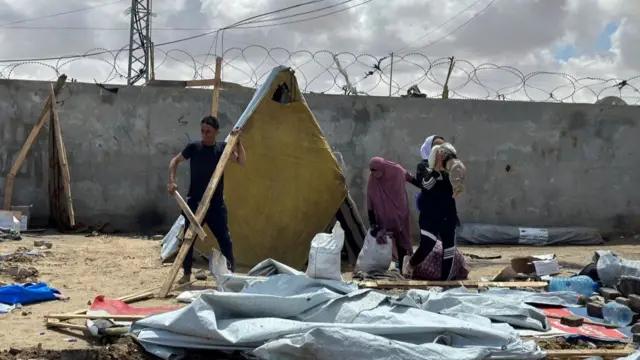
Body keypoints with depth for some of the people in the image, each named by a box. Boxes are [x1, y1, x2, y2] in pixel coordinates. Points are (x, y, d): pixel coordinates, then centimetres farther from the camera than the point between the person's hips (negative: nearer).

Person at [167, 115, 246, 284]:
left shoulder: (222, 147, 0)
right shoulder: (194, 147, -3)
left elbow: (242, 161, -6)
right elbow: (175, 161, 6)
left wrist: (239, 142, -16)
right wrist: (172, 180, -8)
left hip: (216, 202, 0)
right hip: (194, 201, 0)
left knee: (224, 237, 2)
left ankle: (231, 272, 12)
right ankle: (187, 274, 13)